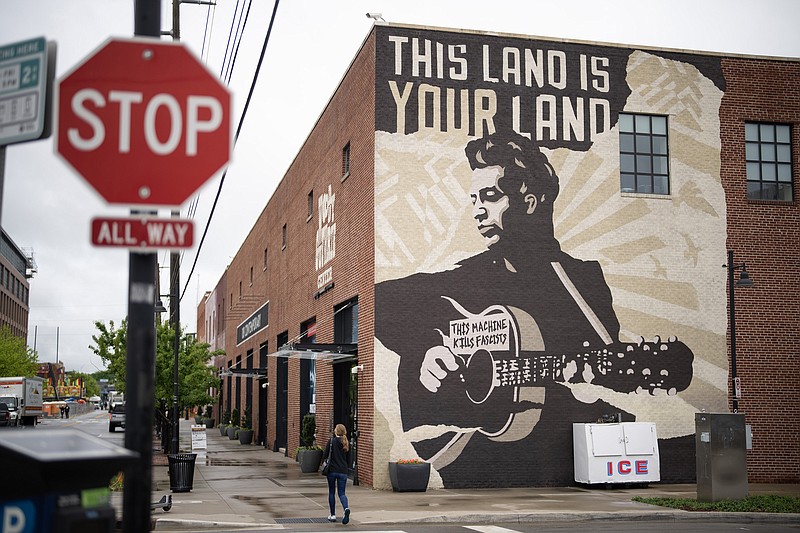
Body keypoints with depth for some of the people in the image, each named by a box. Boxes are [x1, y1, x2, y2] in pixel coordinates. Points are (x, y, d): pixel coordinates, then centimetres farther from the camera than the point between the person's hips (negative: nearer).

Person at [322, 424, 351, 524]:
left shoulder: (331, 441, -9)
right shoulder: (347, 443, 3)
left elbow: (325, 455, -5)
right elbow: (348, 458, 11)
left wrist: (324, 459, 13)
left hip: (332, 470, -3)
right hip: (343, 471, 3)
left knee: (331, 492, 12)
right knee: (341, 493, 7)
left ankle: (332, 515, 15)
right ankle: (346, 508, -21)